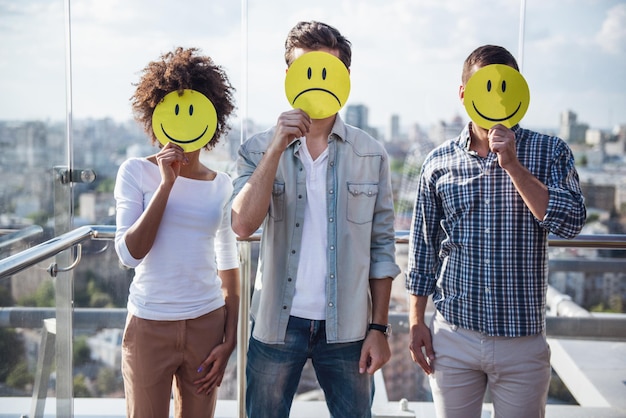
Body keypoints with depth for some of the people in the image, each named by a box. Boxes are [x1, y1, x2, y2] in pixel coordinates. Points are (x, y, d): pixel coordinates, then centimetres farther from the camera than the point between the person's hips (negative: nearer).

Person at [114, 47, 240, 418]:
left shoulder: (221, 185, 4)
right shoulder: (137, 172, -3)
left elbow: (229, 267, 8)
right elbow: (130, 253, -13)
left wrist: (229, 341, 4)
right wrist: (167, 184, -16)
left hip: (207, 324, 2)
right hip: (150, 327, -2)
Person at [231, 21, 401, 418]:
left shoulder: (371, 154, 0)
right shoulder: (259, 149, -1)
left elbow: (382, 247, 2)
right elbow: (243, 225, -16)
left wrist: (379, 328, 0)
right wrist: (278, 147, -21)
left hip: (347, 327, 0)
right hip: (277, 324, 0)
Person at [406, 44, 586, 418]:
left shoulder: (550, 152, -2)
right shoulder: (439, 161, 2)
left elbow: (571, 223, -15)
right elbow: (423, 247, 6)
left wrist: (512, 164, -19)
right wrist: (417, 321, 5)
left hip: (523, 341, -1)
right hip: (453, 337, 1)